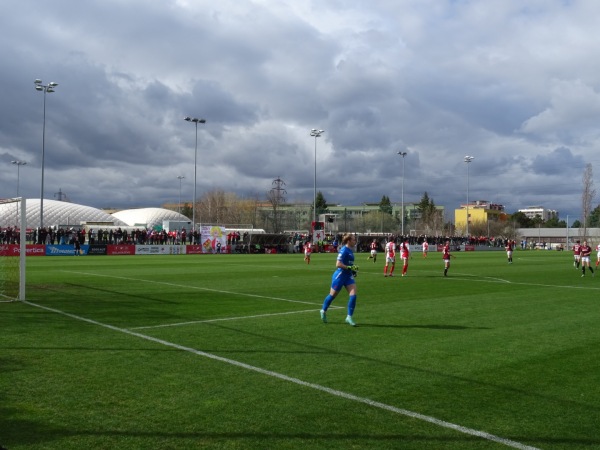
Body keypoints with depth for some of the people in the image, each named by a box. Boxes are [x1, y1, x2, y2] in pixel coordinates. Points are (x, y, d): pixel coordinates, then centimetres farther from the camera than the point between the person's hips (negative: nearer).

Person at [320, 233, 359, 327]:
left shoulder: (350, 250, 9)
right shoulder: (344, 250, -18)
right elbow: (338, 264, -23)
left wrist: (353, 270, 14)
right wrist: (349, 267, -24)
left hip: (348, 276, 8)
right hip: (340, 275, -8)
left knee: (353, 295, -6)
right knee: (332, 295, 9)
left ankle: (349, 317, 1)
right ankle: (323, 311, 33)